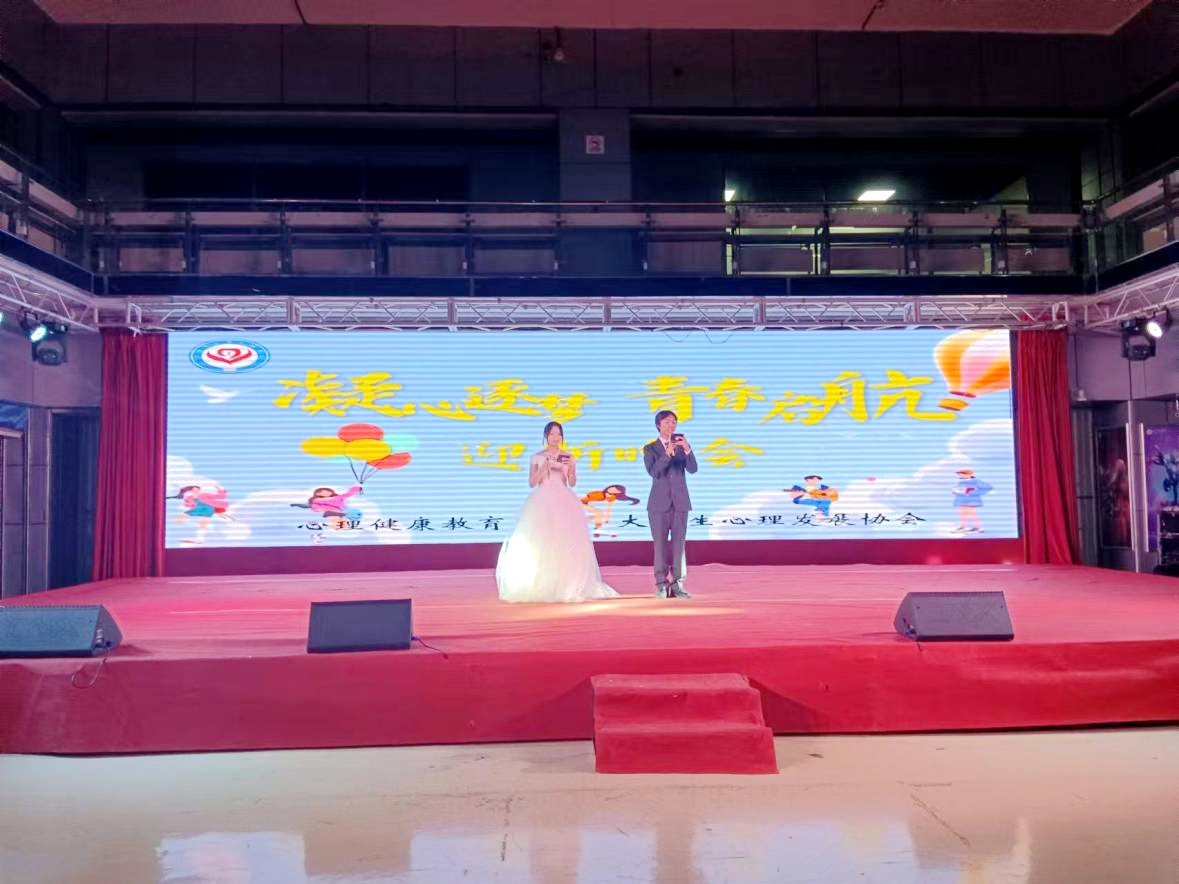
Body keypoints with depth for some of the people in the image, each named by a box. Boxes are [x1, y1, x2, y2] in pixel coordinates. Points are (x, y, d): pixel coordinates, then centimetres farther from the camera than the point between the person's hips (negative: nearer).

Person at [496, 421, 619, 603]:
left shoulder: (568, 457, 11)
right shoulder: (537, 457, 8)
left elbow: (572, 483, 5)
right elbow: (531, 483, 3)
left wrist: (570, 468, -12)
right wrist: (544, 468, -10)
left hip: (563, 503, 1)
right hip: (542, 502, -1)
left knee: (566, 543, -8)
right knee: (540, 543, -10)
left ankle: (568, 586, -4)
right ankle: (540, 587, -7)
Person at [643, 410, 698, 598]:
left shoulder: (680, 441, 6)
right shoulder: (650, 449, 3)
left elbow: (692, 469, -5)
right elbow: (653, 472, -14)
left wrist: (687, 449, -22)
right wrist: (667, 454, -26)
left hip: (680, 502, 1)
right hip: (659, 503, -1)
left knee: (679, 543, -1)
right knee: (660, 544, 1)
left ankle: (677, 585, 2)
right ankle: (661, 585, 5)